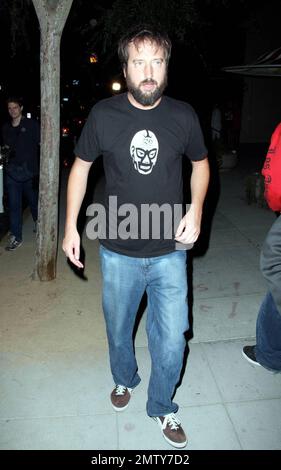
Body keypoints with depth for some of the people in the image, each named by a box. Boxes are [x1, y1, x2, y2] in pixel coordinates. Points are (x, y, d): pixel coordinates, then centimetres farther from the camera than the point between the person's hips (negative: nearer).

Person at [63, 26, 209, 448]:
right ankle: (124, 380, 53)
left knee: (171, 341, 7)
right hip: (118, 252, 0)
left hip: (170, 251, 0)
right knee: (118, 329, 20)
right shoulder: (103, 114, -7)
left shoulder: (182, 115, -5)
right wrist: (71, 226, 0)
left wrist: (196, 210, -7)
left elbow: (200, 163, 10)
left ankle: (162, 407, 36)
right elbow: (81, 166, 4)